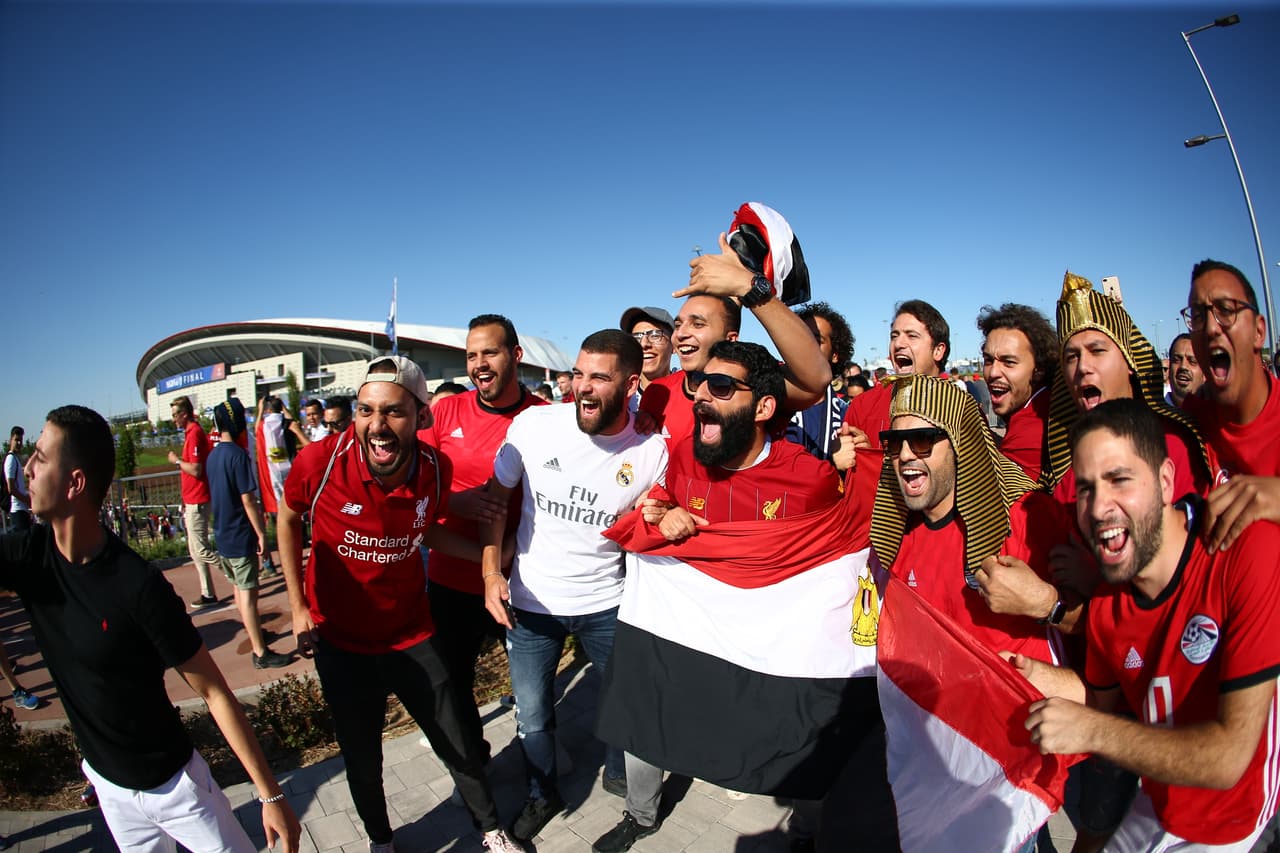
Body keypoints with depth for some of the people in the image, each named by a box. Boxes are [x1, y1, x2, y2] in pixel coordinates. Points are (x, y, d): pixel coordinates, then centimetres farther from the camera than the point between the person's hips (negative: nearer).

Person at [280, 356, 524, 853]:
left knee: (458, 746, 12)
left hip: (411, 635, 1)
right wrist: (298, 606, -1)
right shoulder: (320, 461, -24)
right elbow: (288, 518, -2)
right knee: (362, 759, 19)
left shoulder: (436, 468, -17)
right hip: (339, 642, -1)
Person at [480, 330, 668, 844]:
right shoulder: (533, 425, -14)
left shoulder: (652, 450, -12)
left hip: (605, 605, 0)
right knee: (532, 715, 13)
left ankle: (620, 774, 49)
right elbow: (495, 498, -2)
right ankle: (542, 796, 44)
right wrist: (491, 574, -8)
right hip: (529, 602, 0)